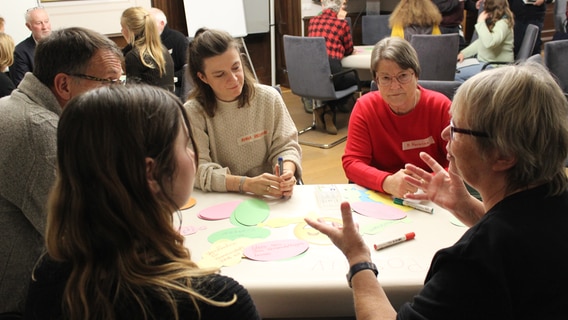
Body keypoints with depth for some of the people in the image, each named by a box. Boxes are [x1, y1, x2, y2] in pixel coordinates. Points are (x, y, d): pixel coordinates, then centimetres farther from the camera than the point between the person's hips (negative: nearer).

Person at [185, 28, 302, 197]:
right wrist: (247, 184, -29)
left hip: (269, 196, 2)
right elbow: (197, 170, -16)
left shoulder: (269, 98, -1)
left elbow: (285, 145, 0)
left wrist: (287, 172, -22)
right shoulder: (193, 113, -9)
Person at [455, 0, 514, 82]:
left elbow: (489, 43, -35)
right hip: (483, 61, 10)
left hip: (497, 66, -10)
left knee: (455, 73, -21)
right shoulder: (492, 21, 11)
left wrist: (481, 22, -24)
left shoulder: (503, 23, -19)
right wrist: (464, 53, 7)